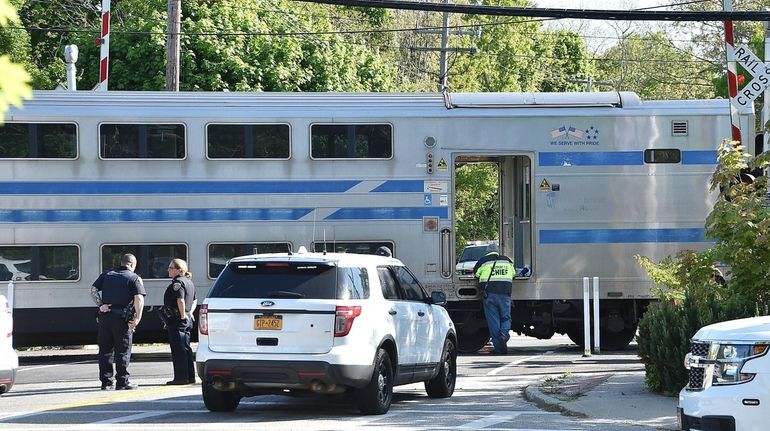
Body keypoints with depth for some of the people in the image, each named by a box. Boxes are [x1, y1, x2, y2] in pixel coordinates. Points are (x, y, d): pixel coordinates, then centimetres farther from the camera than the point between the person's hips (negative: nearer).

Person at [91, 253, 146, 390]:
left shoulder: (106, 275, 13)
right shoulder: (135, 278, -1)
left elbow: (93, 290, 4)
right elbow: (139, 298, -14)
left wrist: (100, 304, -4)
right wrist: (137, 318, -12)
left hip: (105, 317, 4)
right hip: (122, 318, -4)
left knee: (105, 350, 10)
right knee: (123, 351, 3)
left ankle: (105, 381, 12)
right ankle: (122, 382, 2)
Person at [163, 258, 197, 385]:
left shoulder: (177, 283, -15)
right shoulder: (189, 282, 16)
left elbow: (180, 300, -28)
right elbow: (194, 300, 26)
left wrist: (183, 315, -21)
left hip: (177, 321, -10)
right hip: (187, 320, 10)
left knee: (178, 349, -6)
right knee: (186, 349, 14)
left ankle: (181, 377, -5)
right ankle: (190, 376, 17)